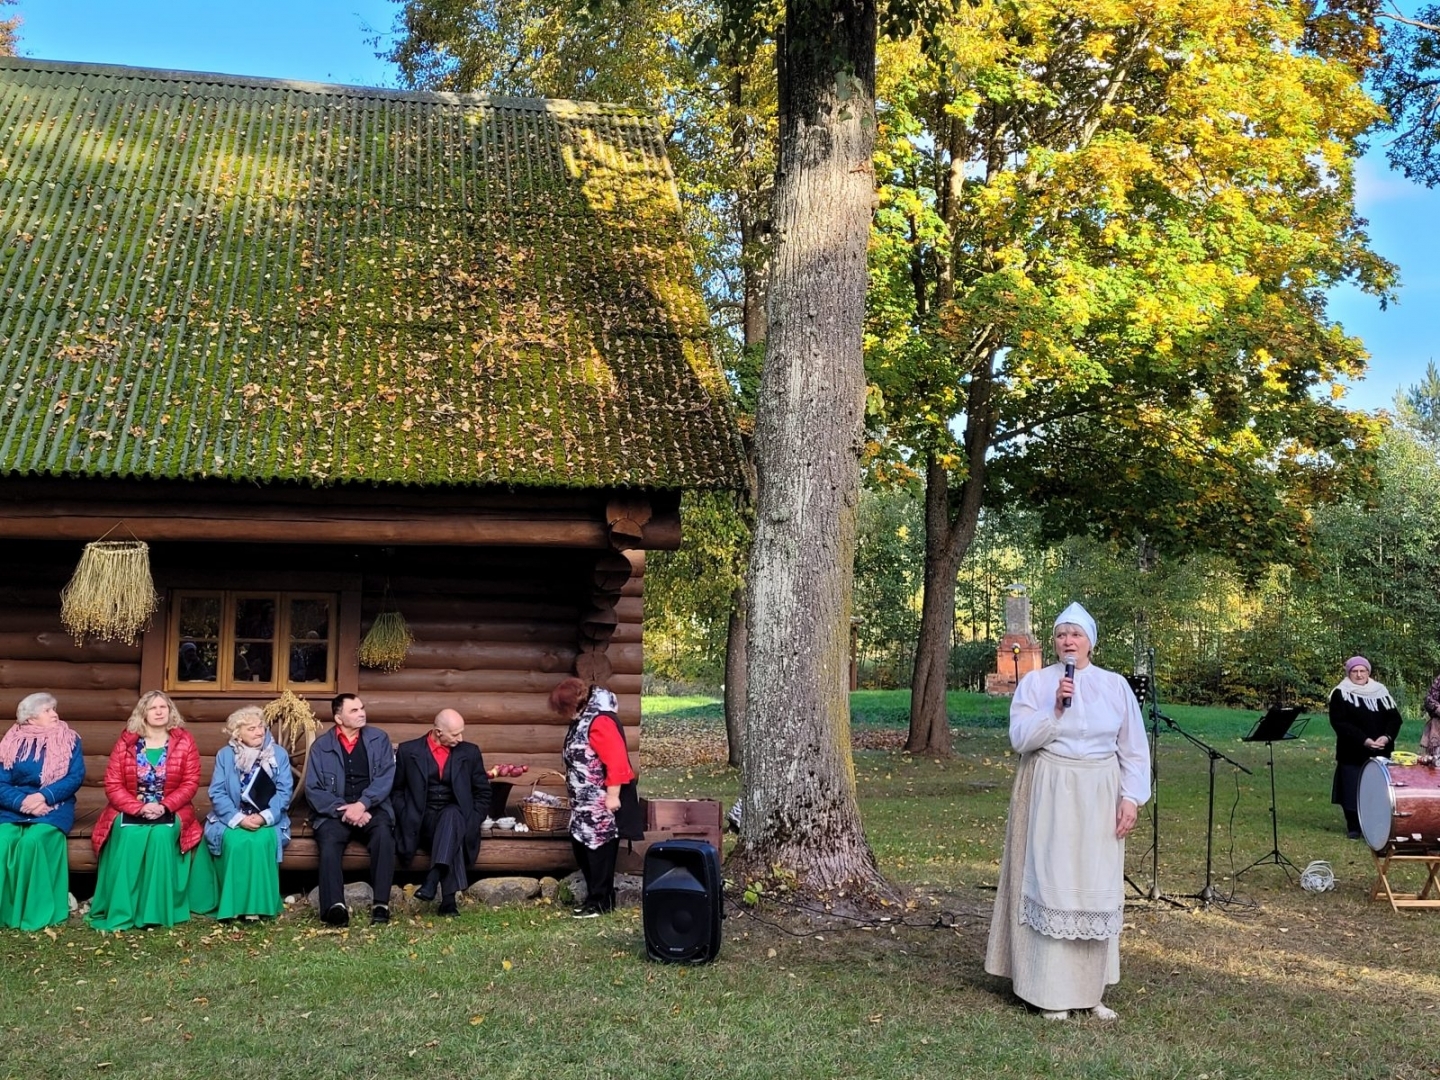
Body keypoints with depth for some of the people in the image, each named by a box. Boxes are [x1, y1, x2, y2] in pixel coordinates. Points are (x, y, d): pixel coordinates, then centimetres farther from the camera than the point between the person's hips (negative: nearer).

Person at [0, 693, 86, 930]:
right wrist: (22, 801, -19)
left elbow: (76, 777, -4)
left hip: (54, 807, -1)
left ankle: (34, 912, -24)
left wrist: (43, 797, -18)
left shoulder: (69, 740, 7)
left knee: (32, 840, -32)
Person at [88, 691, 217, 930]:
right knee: (127, 836, -31)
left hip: (169, 811, 0)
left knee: (161, 835, -32)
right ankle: (119, 911, -25)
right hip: (130, 810, 0)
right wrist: (139, 808, -17)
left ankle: (158, 910, -27)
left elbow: (190, 783, -2)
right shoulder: (125, 742, 3)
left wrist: (164, 806, -17)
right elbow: (113, 784, -2)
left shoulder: (184, 742, 3)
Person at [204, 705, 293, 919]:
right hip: (232, 819, 0)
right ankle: (233, 905, -22)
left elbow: (285, 791, -3)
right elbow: (217, 793, -4)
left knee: (260, 842, -33)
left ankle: (261, 904, -24)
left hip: (267, 819, 0)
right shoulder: (225, 755, 4)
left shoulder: (279, 754, 4)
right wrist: (239, 819, -18)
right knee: (236, 842, -32)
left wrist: (264, 817, -18)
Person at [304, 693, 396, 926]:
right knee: (329, 841, -32)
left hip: (371, 809, 0)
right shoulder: (321, 746, 9)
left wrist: (361, 805, -17)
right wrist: (344, 810, -13)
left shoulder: (379, 739, 11)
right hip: (335, 812, 0)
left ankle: (380, 904, -34)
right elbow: (313, 790, 1)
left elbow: (386, 778, -1)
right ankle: (335, 906, -46)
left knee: (383, 833, -33)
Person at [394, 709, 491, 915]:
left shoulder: (470, 752, 11)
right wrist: (407, 819, -7)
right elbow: (397, 790, 9)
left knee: (451, 814, -37)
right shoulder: (408, 751, 6)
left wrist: (471, 822, -2)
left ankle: (433, 879, -51)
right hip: (421, 823, -1)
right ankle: (449, 898, -42)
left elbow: (483, 792, 13)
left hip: (455, 816, 1)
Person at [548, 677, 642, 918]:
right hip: (586, 800, 10)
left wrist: (613, 795, -25)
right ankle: (594, 896, 22)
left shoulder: (600, 720, -21)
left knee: (599, 848, -3)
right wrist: (570, 779, 28)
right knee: (581, 845, 12)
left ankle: (601, 901, 5)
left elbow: (616, 760, -25)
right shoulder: (583, 718, 12)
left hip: (602, 800, -10)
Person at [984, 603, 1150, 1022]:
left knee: (1097, 889, 4)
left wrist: (1131, 797, -3)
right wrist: (1055, 708, -19)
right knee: (1051, 886, -3)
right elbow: (1019, 738, -9)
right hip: (1049, 797, -2)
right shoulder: (1035, 682, -1)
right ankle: (1051, 992, 1)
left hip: (1098, 798, 2)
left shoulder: (1115, 685, 3)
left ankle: (1091, 990, 12)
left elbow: (1133, 748, 5)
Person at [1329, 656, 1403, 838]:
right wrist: (1363, 740, -20)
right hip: (1352, 752, -3)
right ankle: (1353, 827, 10)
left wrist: (1387, 736, -12)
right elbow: (1339, 722, -12)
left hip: (1380, 752, 3)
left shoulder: (1381, 692, 9)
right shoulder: (1341, 694, -3)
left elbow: (1394, 717, 7)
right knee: (1352, 790, -2)